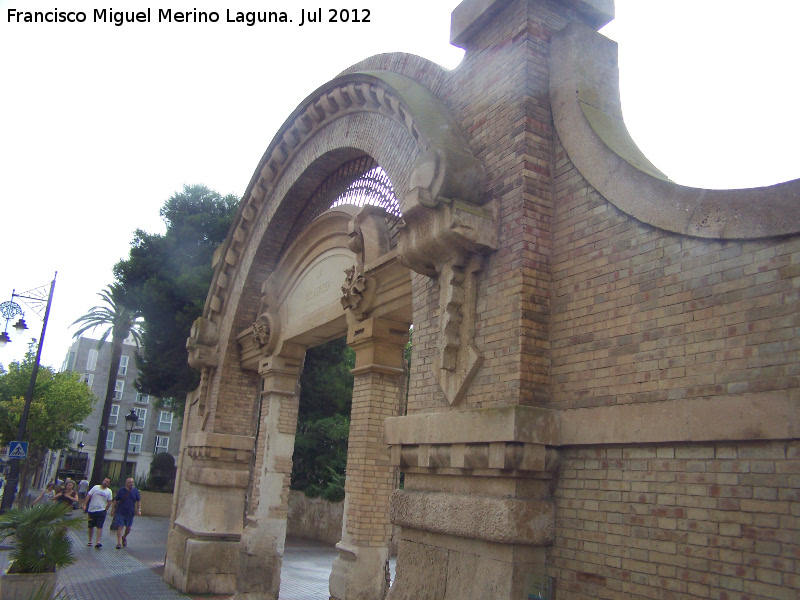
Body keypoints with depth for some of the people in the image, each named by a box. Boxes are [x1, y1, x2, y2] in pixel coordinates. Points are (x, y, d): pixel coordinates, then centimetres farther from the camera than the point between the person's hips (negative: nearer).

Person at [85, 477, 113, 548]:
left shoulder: (109, 491, 3)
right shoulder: (95, 488, 3)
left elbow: (109, 502, 6)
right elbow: (88, 496, 1)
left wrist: (105, 510, 1)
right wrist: (85, 505, -7)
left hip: (101, 511, -1)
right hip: (91, 510, 1)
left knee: (100, 527, -11)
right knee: (91, 526, 11)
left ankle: (98, 542, -14)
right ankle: (90, 541, 26)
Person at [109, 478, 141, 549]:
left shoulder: (135, 491, 2)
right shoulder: (121, 491, -2)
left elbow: (139, 501, 6)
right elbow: (115, 500, 4)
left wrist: (139, 510, -3)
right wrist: (113, 510, 2)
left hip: (130, 513, 2)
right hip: (120, 513, -2)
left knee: (128, 528, 10)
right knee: (120, 527, -6)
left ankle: (124, 537, 39)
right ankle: (119, 543, -1)